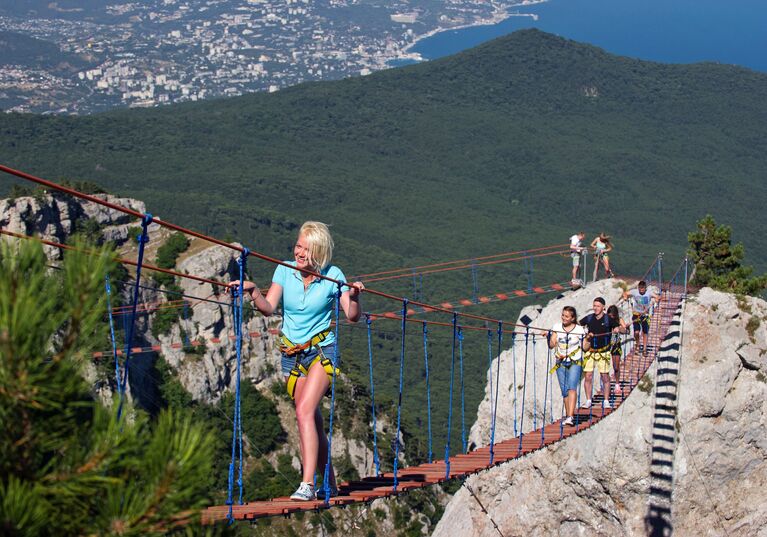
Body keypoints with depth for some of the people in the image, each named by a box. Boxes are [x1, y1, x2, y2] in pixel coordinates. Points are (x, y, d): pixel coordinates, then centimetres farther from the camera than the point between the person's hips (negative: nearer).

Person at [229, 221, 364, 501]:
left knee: (304, 412, -21)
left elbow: (352, 316, -10)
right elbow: (268, 307, -11)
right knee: (314, 420, 8)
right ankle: (330, 484, 21)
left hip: (322, 351, -3)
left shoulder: (333, 275, -8)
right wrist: (253, 291, -28)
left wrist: (354, 297, -29)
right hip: (292, 353, 4)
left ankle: (308, 484, -22)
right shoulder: (285, 271, -3)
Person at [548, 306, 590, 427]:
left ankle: (570, 417, -28)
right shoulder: (557, 327, 6)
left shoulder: (579, 330, -1)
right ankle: (567, 416, 16)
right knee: (564, 391, 5)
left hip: (575, 363, -3)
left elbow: (585, 348, 2)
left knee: (572, 388, -19)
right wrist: (549, 336, -15)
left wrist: (588, 339, -15)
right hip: (560, 363, 3)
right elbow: (551, 345, 2)